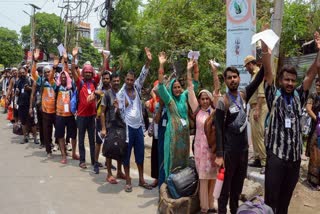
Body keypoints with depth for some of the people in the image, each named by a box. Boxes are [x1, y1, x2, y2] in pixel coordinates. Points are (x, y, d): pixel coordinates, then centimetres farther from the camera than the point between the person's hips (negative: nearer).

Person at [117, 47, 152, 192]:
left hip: (139, 126, 4)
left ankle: (141, 180, 23)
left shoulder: (137, 88, 5)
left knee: (140, 154, 11)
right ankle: (128, 181, 15)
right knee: (126, 155, 4)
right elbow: (119, 111, -6)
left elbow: (143, 76, -8)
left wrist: (148, 61, -19)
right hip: (127, 127, -4)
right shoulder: (120, 93, -4)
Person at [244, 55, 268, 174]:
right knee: (255, 135, 12)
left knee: (259, 135, -12)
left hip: (259, 107, -10)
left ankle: (265, 161, -9)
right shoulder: (254, 74, 20)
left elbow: (261, 93, -19)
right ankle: (257, 159, 19)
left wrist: (257, 109, -24)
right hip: (254, 107, 10)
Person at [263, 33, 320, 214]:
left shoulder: (298, 96, 9)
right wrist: (266, 52, -23)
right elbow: (268, 73, -13)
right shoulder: (274, 95, 0)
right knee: (271, 197, 3)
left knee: (286, 197, 16)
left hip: (295, 155, 4)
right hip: (276, 154, -4)